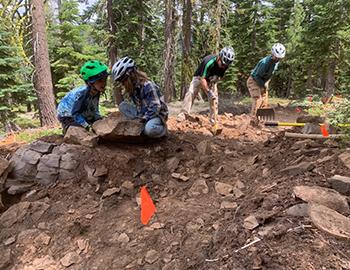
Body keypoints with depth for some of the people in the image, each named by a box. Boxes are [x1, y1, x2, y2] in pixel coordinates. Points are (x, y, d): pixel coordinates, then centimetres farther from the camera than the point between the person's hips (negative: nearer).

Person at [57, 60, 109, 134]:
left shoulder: (96, 92, -14)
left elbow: (94, 109, 0)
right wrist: (87, 126, -36)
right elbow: (75, 113, -33)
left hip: (83, 114, 8)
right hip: (67, 116, -7)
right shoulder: (81, 93, -38)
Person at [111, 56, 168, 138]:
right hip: (143, 113, 8)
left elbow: (155, 108, -25)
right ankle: (143, 125, -9)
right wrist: (138, 119, -6)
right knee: (122, 106, -5)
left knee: (149, 129, -40)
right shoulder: (132, 87, 2)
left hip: (157, 114, -8)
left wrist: (142, 119, -24)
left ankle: (163, 130, -4)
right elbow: (136, 105, 9)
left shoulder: (147, 86, -22)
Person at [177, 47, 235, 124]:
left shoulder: (225, 65, -18)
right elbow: (202, 79, -35)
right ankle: (183, 114, -20)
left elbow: (220, 76, 2)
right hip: (199, 78, -5)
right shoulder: (209, 62, -37)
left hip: (211, 81, 5)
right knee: (191, 93, -24)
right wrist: (208, 91, -39)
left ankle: (213, 119, 7)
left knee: (214, 98, -3)